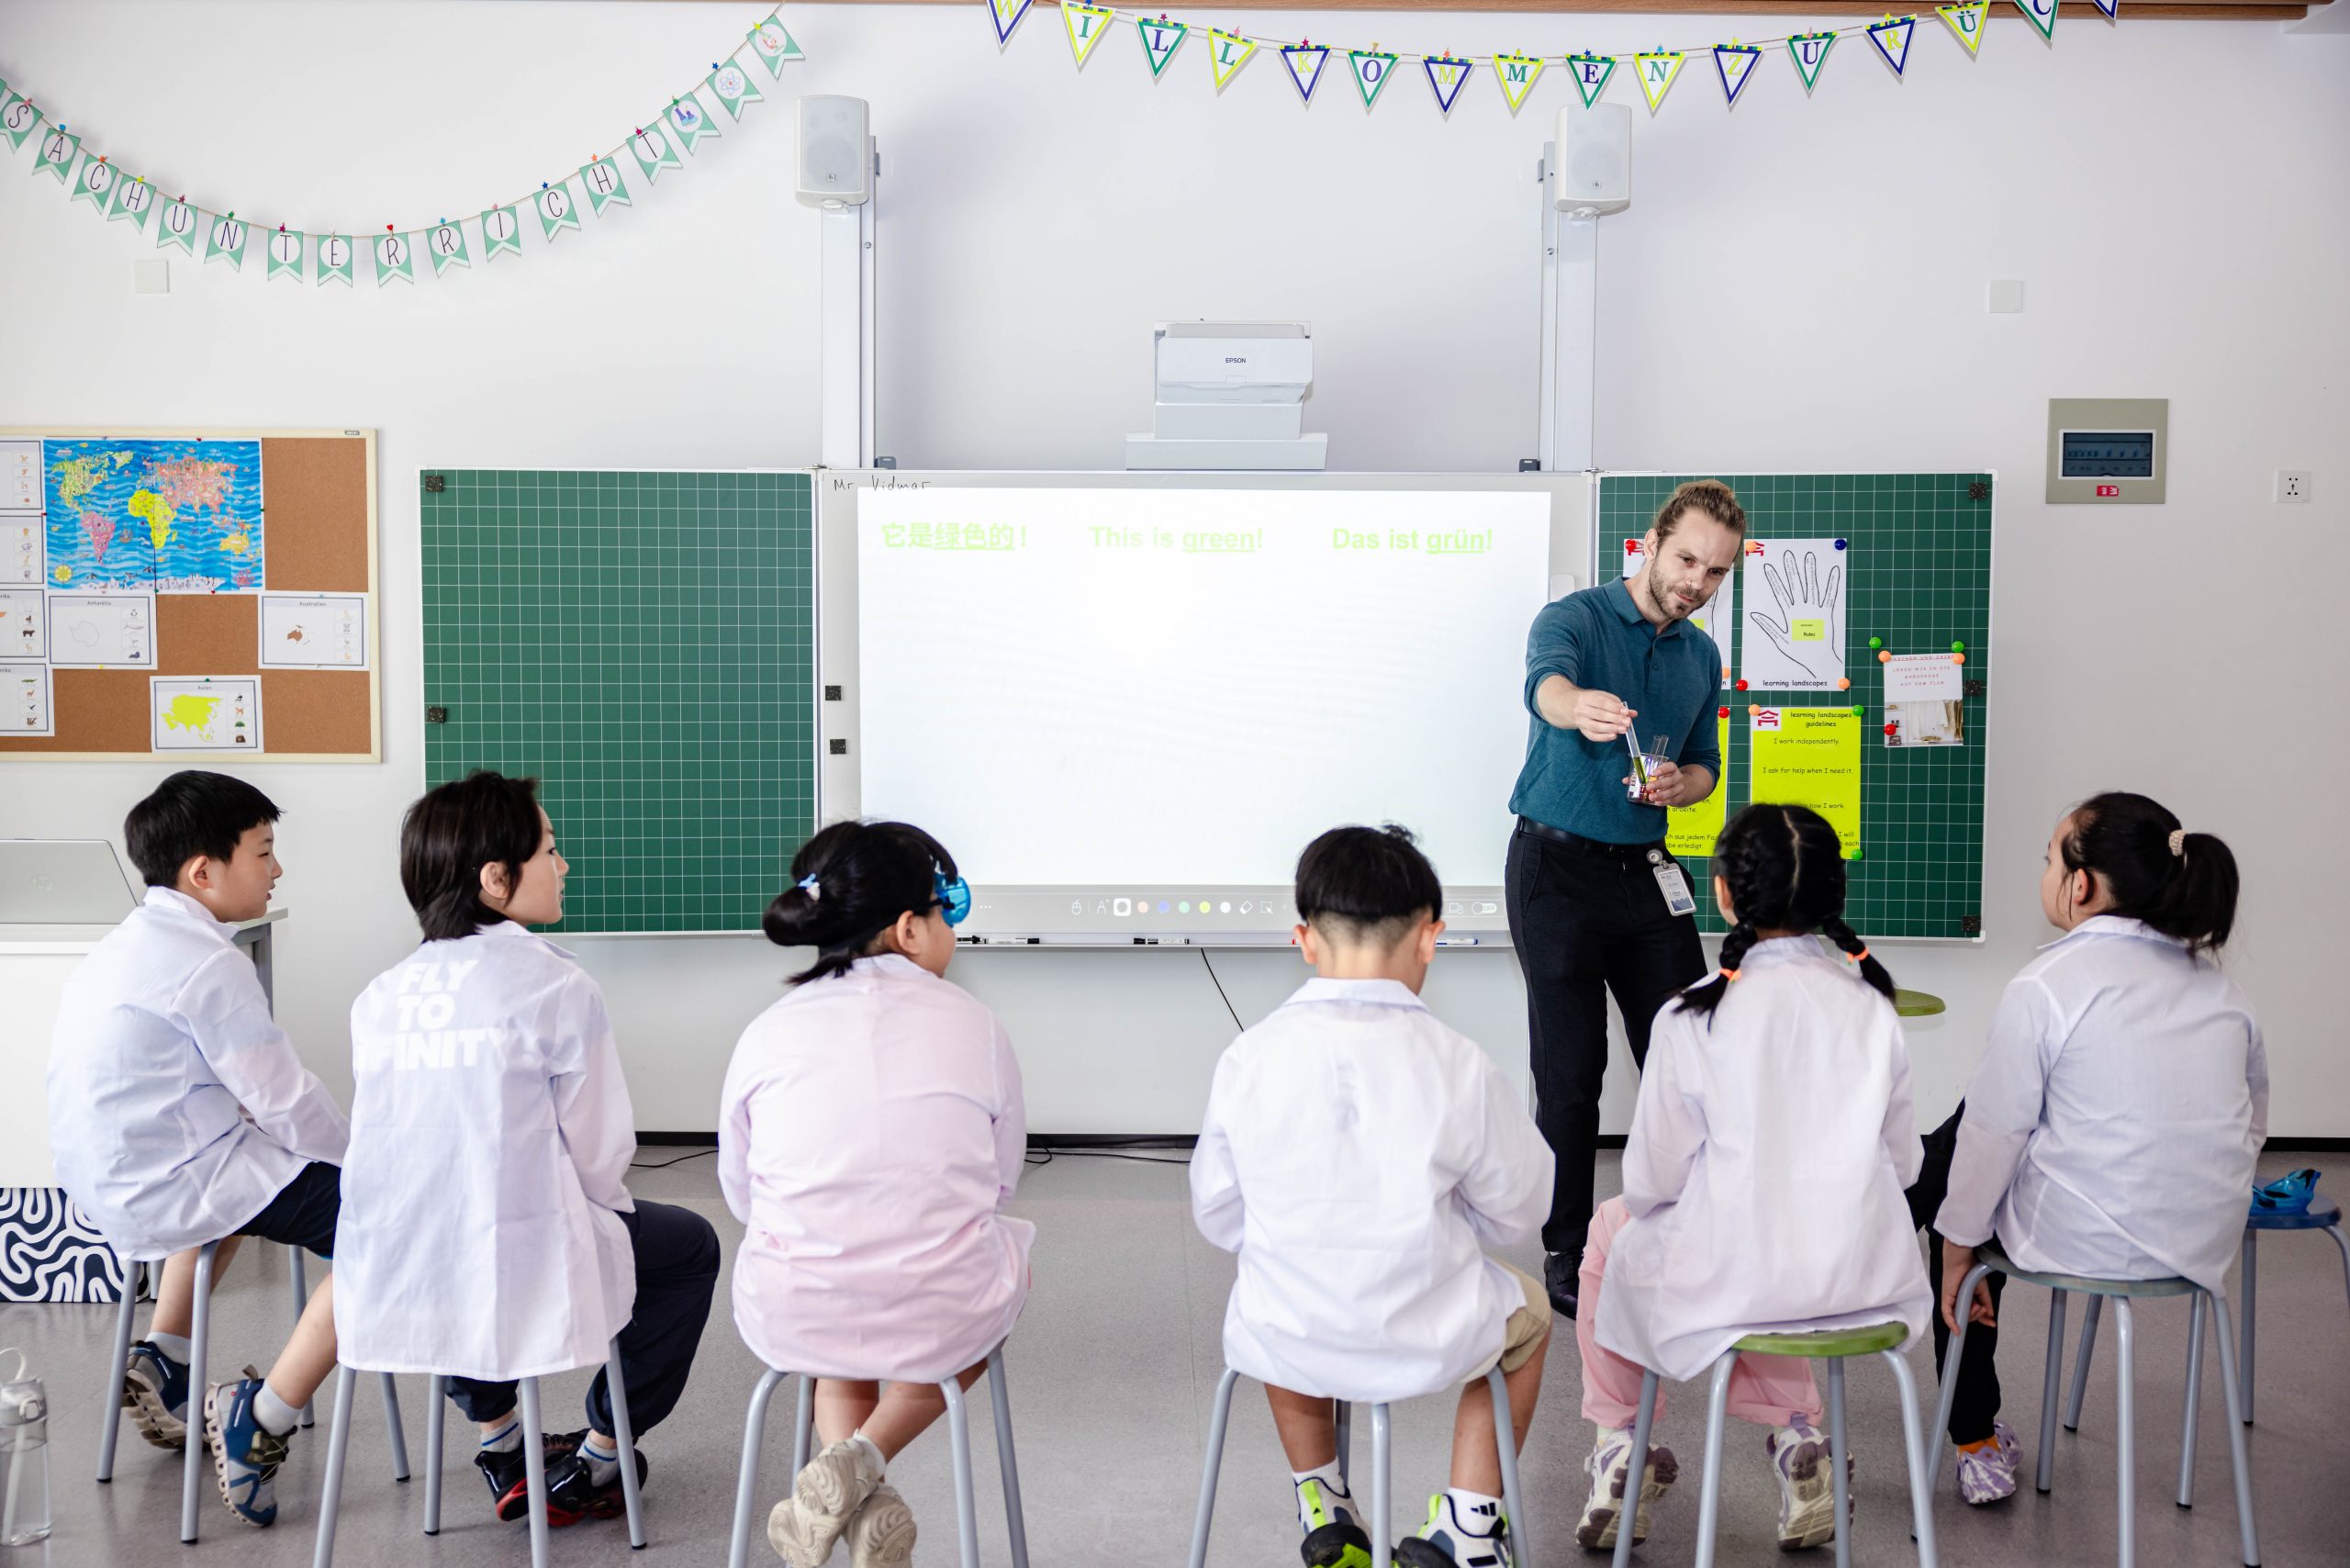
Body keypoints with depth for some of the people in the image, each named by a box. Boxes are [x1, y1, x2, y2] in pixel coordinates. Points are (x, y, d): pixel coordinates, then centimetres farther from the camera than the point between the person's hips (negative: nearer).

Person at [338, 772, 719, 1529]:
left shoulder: (380, 994, 4)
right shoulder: (555, 985, -13)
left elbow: (390, 1142, 11)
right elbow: (600, 1152, -11)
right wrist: (603, 1204, 13)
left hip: (390, 1279, 6)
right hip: (518, 1271, -6)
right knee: (689, 1245, 20)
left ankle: (498, 1439, 40)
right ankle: (596, 1461, 26)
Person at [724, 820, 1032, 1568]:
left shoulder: (768, 1034, -2)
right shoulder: (975, 1027, -6)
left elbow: (739, 1190, 8)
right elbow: (1001, 1180, 5)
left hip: (791, 1318, 3)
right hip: (942, 1321, -3)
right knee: (1004, 1250, 33)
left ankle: (860, 1496, 14)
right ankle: (867, 1458, 11)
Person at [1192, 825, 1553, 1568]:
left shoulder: (1248, 1059, -11)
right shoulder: (1456, 1065, -16)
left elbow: (1218, 1214, 0)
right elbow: (1518, 1209, -3)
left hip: (1284, 1343, 2)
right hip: (1430, 1345, -2)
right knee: (1528, 1314, 32)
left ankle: (1321, 1508, 42)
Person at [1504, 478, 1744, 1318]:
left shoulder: (1702, 657, 12)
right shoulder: (1574, 618, -9)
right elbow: (1545, 682, -32)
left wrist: (1680, 784, -4)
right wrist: (1580, 704, -56)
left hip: (1646, 872, 6)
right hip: (1557, 869, -5)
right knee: (1571, 1075, -1)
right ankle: (1565, 1256, 12)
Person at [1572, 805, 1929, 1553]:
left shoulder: (1693, 1019, -16)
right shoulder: (1871, 1006, -4)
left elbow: (1654, 1180, -10)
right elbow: (1903, 1162, 5)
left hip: (1727, 1281, -4)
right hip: (1861, 1276, 4)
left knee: (1612, 1226, 27)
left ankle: (1619, 1440, 31)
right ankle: (1797, 1429, 24)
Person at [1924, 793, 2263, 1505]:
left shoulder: (2044, 987, -14)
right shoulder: (2218, 985, 6)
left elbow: (1993, 1134, -10)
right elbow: (2253, 1119, 14)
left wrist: (1957, 1252, 2)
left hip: (2085, 1238, -7)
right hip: (2210, 1238, 7)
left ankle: (1977, 1445, 27)